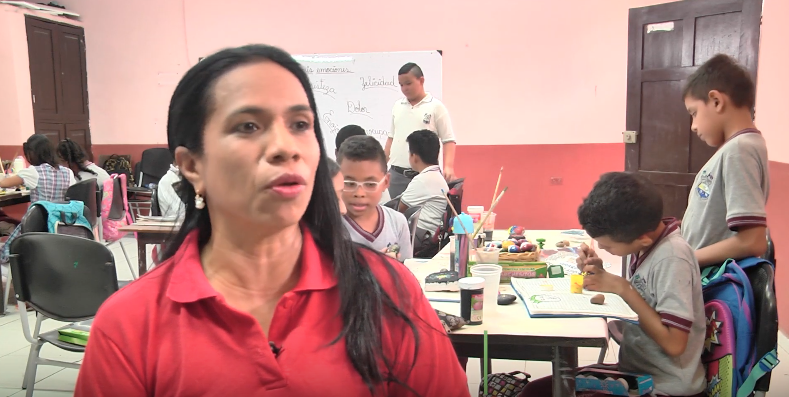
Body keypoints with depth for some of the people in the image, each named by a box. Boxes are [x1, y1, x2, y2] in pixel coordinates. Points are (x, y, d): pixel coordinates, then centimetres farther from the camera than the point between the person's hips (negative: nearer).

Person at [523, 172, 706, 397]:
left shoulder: (672, 258, -24)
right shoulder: (646, 236, -2)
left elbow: (674, 344, -25)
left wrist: (622, 288, -23)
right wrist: (601, 276, -8)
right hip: (635, 371, 8)